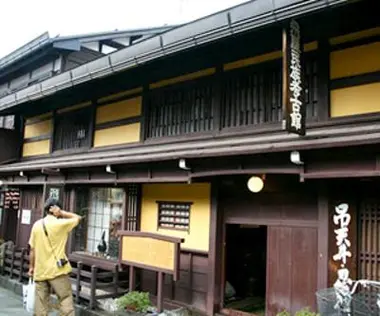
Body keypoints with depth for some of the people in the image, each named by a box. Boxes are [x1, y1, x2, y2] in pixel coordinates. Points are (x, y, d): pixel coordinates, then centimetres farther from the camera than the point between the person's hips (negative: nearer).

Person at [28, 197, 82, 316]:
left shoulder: (37, 225, 5)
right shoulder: (60, 223, -10)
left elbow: (32, 249, 8)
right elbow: (78, 218, 4)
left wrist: (31, 267, 17)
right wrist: (61, 213, -2)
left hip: (40, 271, 5)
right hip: (57, 270, -5)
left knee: (41, 302, 9)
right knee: (66, 299, -1)